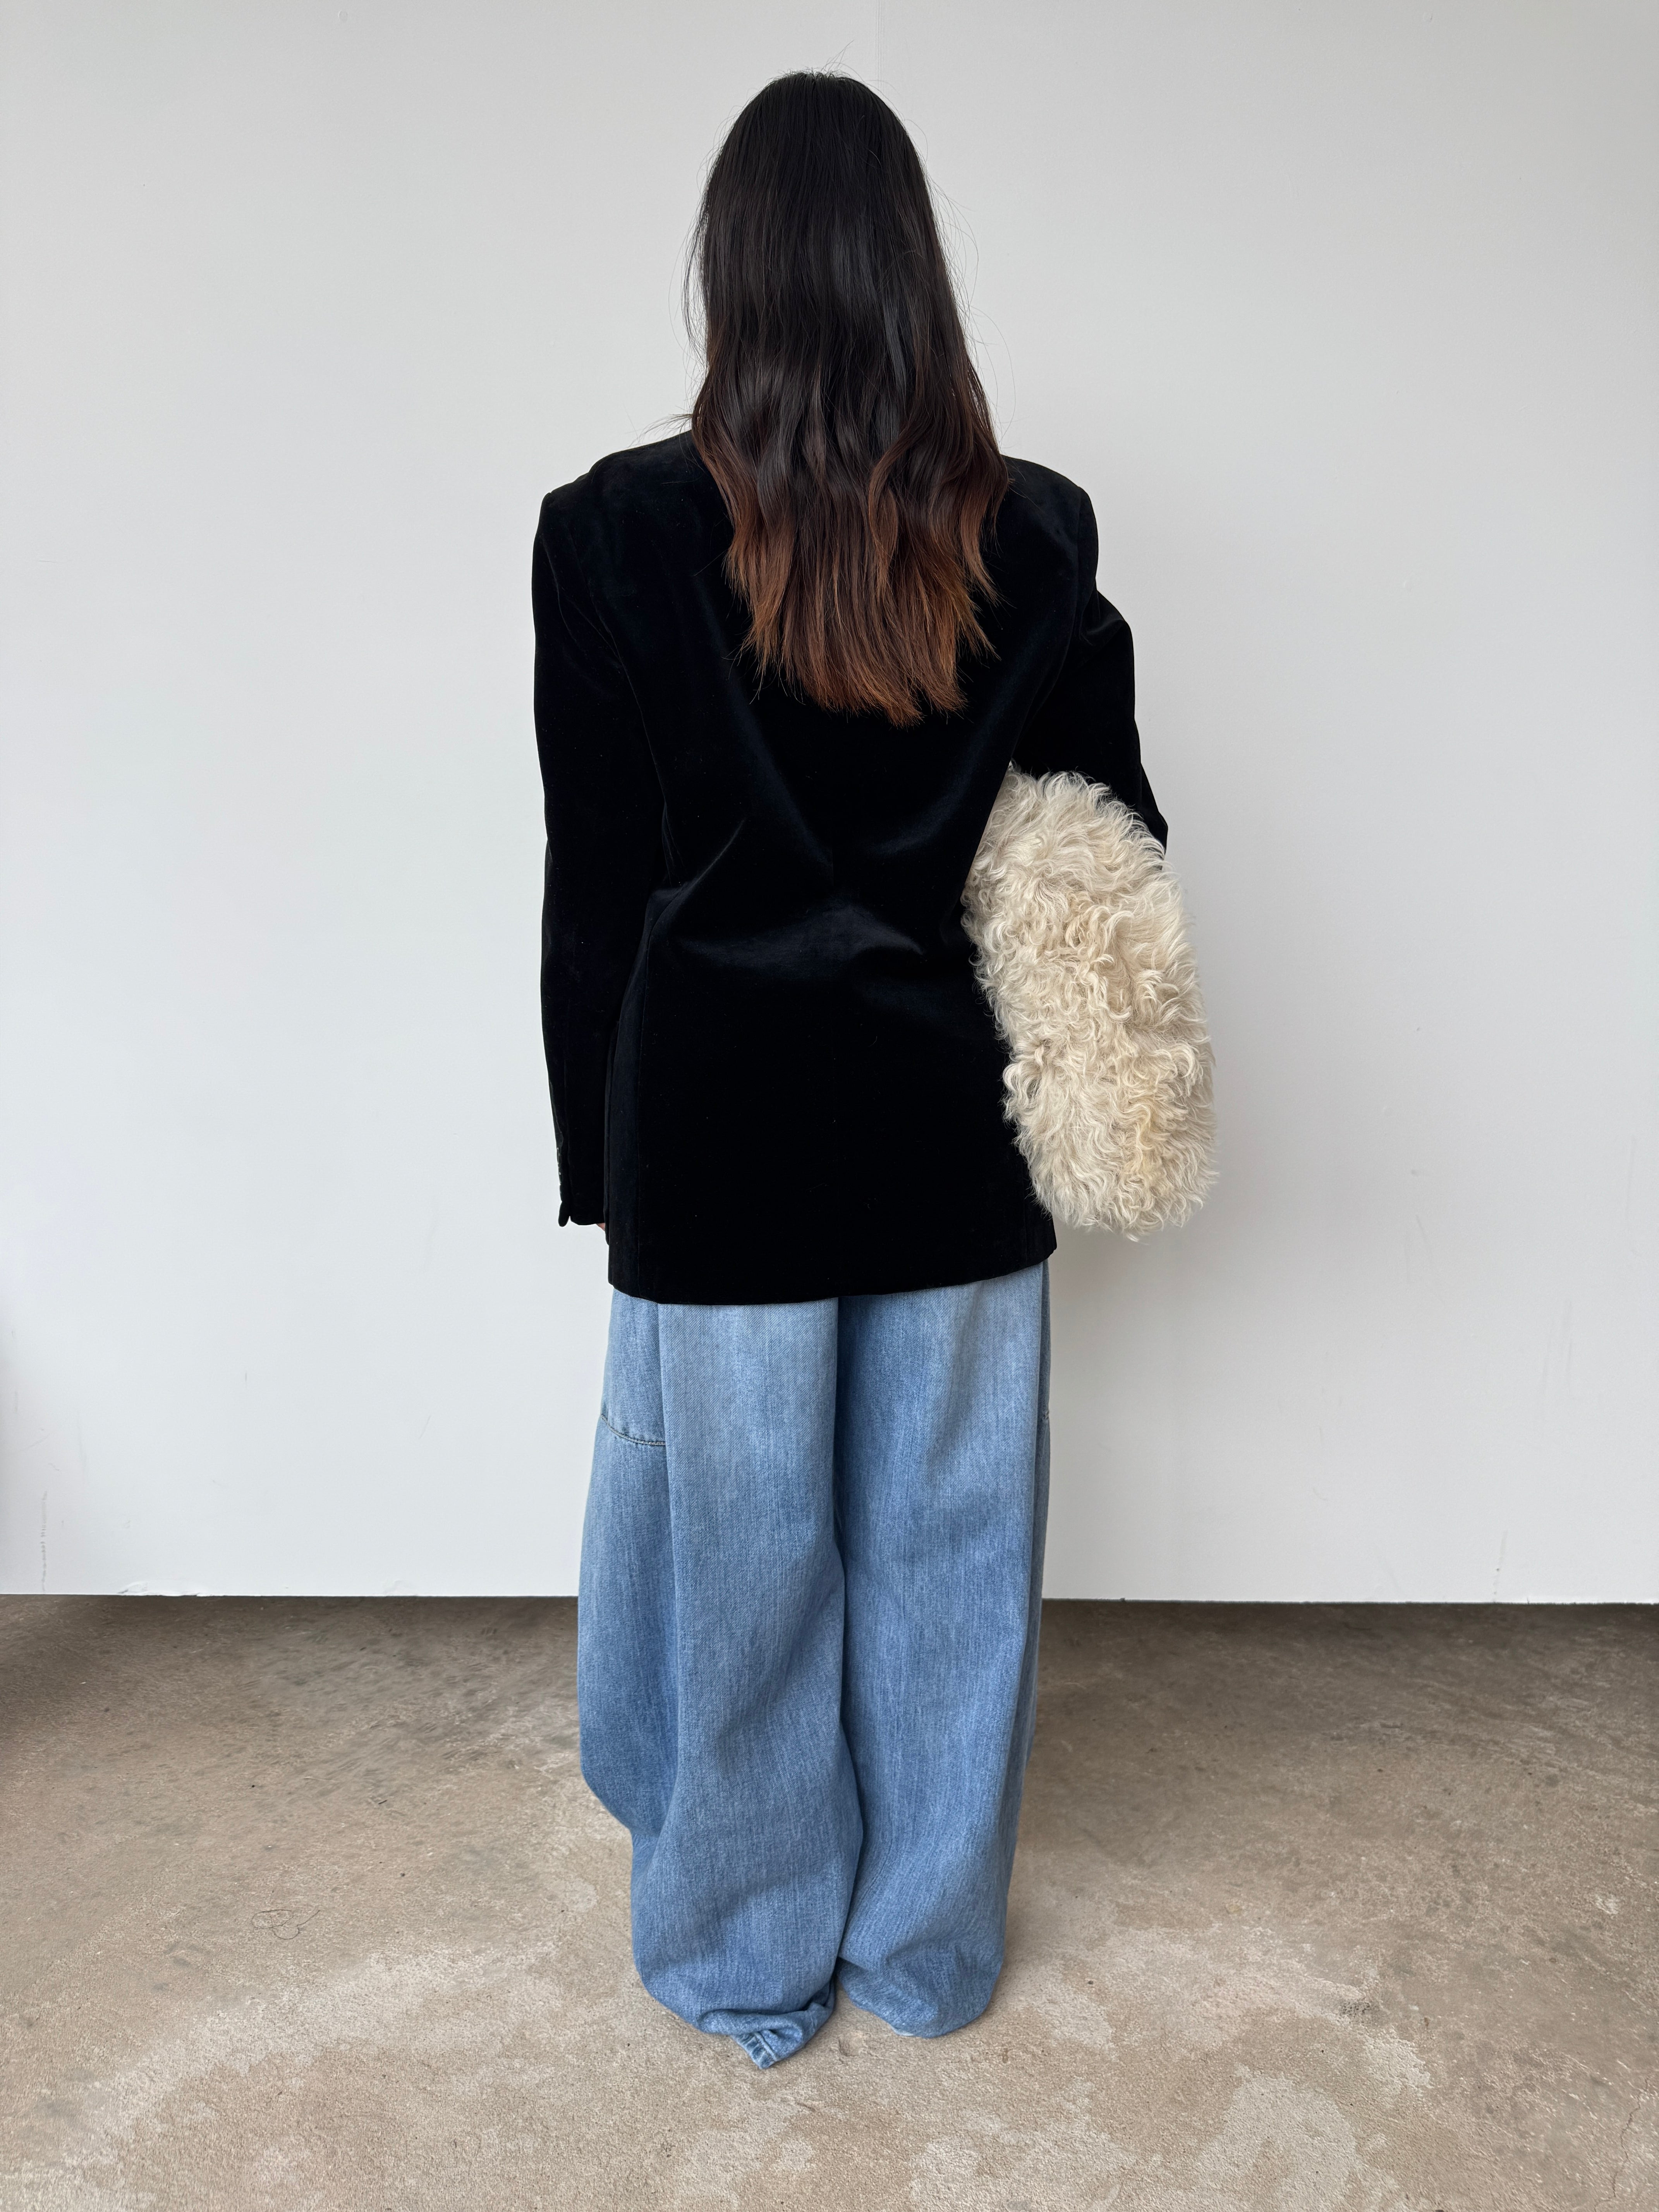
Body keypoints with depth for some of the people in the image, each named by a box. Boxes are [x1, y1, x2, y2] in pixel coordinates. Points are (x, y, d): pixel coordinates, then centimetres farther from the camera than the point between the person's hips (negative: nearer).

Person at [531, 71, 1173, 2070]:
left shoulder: (617, 534, -9)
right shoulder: (1035, 538, -2)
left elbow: (596, 894, -6)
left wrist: (599, 1160, 4)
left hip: (717, 1133, -2)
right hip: (956, 1133, 3)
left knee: (742, 1559, 14)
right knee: (945, 1555, 16)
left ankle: (754, 1965, 35)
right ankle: (927, 1949, 37)